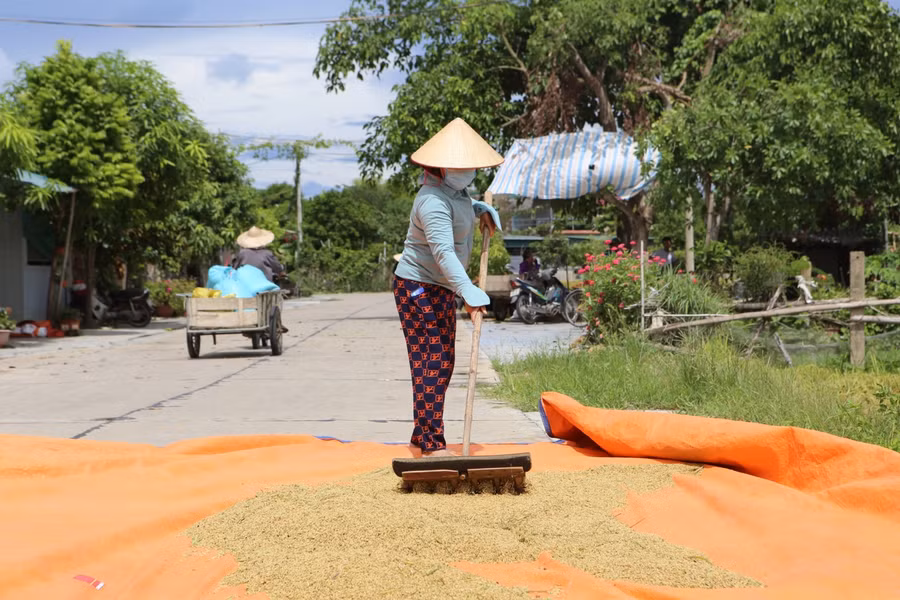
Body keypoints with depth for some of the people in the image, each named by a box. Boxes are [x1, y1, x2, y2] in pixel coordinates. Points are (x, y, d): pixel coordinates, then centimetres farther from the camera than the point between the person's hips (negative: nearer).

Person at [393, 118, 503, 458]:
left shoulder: (455, 190, 5)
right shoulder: (434, 201, -26)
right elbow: (443, 252, -38)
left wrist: (481, 210, 11)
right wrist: (468, 291, -49)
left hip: (442, 288, 10)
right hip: (418, 288, -10)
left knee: (443, 363, 14)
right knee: (431, 362, -12)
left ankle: (421, 437, 23)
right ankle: (432, 444, -11)